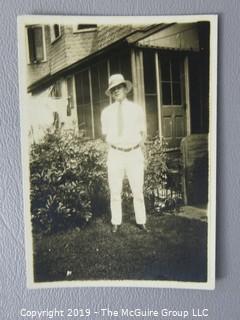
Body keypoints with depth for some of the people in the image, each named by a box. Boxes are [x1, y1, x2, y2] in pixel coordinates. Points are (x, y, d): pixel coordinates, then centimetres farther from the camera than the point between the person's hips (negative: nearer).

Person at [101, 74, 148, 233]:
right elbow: (105, 134, 13)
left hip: (135, 154, 0)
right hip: (115, 155, 1)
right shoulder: (106, 112, 4)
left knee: (138, 191, 6)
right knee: (115, 192, 7)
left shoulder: (137, 109, 2)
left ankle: (141, 221, 20)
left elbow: (143, 133, 10)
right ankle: (116, 222, 20)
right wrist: (116, 145, 4)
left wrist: (135, 147, 2)